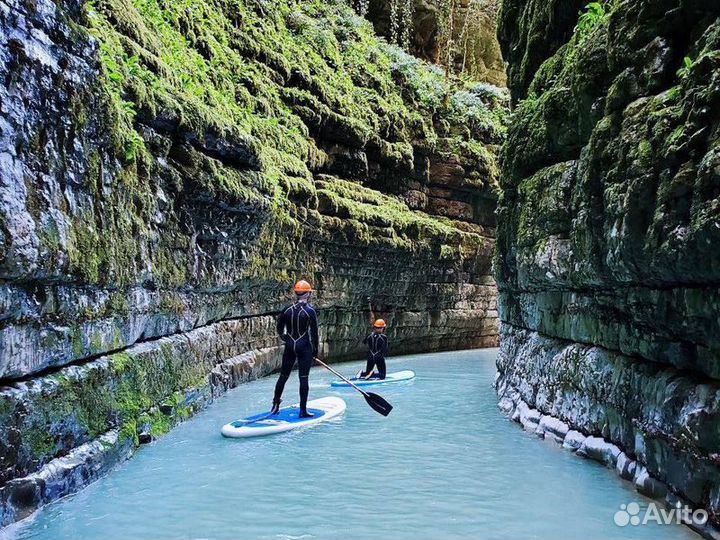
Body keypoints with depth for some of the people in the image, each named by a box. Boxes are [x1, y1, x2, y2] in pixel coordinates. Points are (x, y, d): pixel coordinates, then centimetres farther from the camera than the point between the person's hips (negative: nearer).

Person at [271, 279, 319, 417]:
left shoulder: (286, 310, 1)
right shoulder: (310, 311, -10)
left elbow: (279, 330, 9)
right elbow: (314, 332, -9)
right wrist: (315, 349, 3)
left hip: (289, 346, 4)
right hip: (304, 347, -4)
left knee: (283, 375, 14)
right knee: (303, 378, 0)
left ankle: (275, 404, 22)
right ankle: (303, 410, 2)